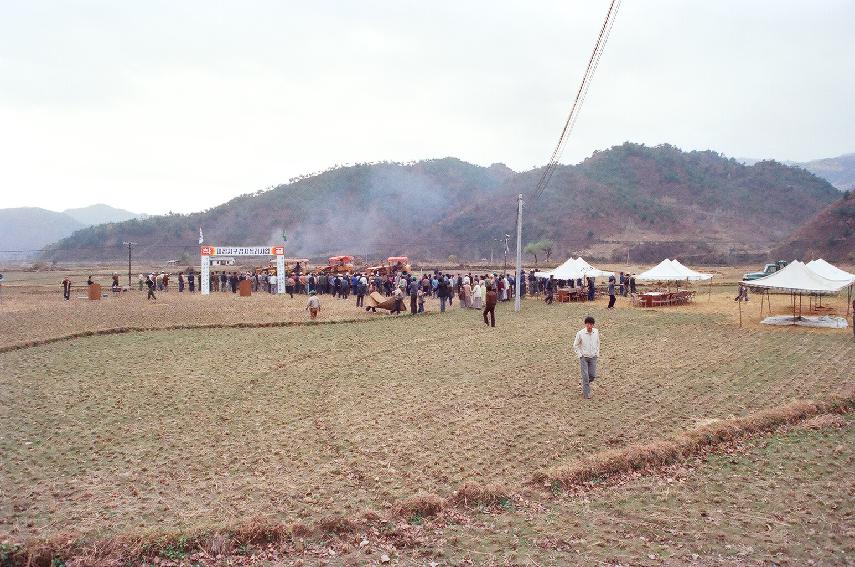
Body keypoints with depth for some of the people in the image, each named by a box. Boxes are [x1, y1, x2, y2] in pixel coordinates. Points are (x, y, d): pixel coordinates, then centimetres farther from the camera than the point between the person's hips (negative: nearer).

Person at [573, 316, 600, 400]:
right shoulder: (580, 333, -15)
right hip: (584, 357, -3)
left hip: (593, 357, 3)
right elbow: (575, 346, -3)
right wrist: (580, 355, -7)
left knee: (592, 375, 2)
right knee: (585, 376, -4)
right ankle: (586, 394, 8)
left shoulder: (596, 332, -5)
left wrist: (597, 354, 7)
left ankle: (584, 384, 34)